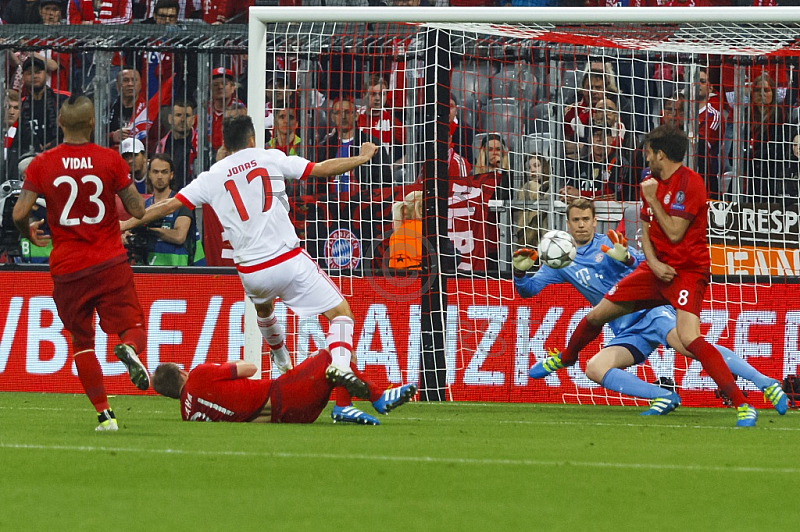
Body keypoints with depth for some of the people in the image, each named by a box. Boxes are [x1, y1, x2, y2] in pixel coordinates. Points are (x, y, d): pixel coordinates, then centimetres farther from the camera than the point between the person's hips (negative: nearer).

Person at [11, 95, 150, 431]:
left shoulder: (42, 165, -3)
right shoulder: (110, 160, -4)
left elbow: (19, 214, -7)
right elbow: (138, 211, -4)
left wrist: (30, 234, 15)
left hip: (67, 267, 1)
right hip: (110, 263, -1)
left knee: (82, 341, 12)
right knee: (132, 326, 6)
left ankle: (103, 413, 3)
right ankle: (130, 349, -32)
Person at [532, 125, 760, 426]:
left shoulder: (689, 183, -16)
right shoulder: (652, 183, 10)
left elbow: (674, 233, -20)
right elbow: (646, 231, 13)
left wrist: (653, 200, -11)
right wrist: (653, 263, -6)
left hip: (687, 271, -8)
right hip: (657, 268, 8)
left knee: (689, 338, -29)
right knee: (596, 315, 14)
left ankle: (743, 404, -29)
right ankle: (566, 358, 45)